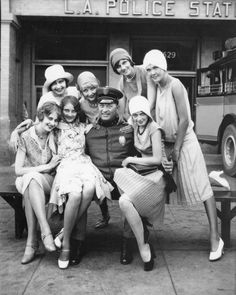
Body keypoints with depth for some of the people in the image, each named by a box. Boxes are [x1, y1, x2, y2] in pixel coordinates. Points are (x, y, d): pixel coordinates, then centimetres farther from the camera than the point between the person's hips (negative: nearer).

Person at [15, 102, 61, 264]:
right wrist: (46, 167, -13)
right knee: (30, 178, -37)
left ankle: (32, 242, -34)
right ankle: (46, 231, -40)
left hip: (48, 181, 1)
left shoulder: (55, 137, 3)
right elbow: (18, 170, -9)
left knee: (31, 184, -34)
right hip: (26, 180, -1)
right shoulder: (26, 137, -5)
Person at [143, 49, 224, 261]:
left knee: (202, 187, -5)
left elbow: (184, 120, -19)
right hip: (166, 142, 7)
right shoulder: (157, 87, 6)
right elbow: (158, 118, 10)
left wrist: (177, 148, -15)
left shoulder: (175, 85, -16)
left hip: (184, 141, -7)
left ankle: (215, 238, -1)